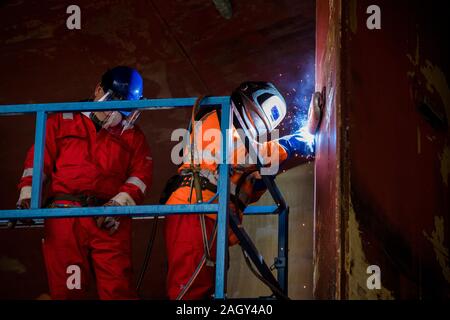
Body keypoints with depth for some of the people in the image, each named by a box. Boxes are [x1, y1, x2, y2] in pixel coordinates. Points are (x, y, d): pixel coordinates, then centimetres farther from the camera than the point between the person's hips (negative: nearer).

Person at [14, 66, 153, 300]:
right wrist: (27, 196, -3)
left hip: (110, 221, 1)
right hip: (64, 217, -1)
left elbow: (140, 174, 10)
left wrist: (119, 203, -7)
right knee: (66, 289, -4)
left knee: (118, 289, -11)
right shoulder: (62, 121, 17)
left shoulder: (132, 134, 21)